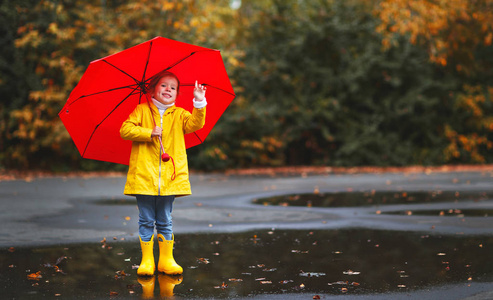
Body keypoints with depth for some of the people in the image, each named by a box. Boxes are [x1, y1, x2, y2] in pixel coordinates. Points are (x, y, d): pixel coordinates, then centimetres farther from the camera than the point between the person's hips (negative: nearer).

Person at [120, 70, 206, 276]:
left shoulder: (179, 114, 11)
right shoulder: (142, 110, 6)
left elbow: (195, 124, -8)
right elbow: (125, 130, -4)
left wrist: (199, 103, -22)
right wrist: (149, 133, -14)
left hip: (170, 177, 2)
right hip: (144, 175, -1)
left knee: (165, 221, 8)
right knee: (146, 220, 3)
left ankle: (166, 260, 14)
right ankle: (147, 261, 9)